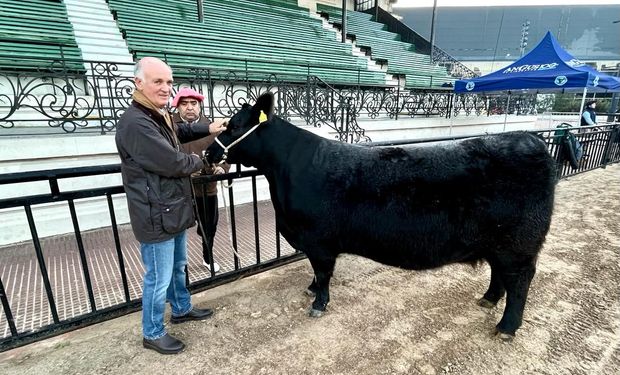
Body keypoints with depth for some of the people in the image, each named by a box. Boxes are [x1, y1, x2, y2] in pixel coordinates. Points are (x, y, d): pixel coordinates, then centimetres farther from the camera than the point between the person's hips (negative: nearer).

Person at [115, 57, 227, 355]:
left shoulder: (159, 116, 9)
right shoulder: (135, 123, -24)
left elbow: (179, 132, 31)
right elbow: (174, 163, -26)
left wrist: (208, 129, 18)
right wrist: (198, 161, -5)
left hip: (174, 211, 10)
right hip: (156, 217, -10)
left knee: (178, 267, 25)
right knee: (159, 279, 7)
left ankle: (181, 309, 47)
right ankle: (152, 334, 30)